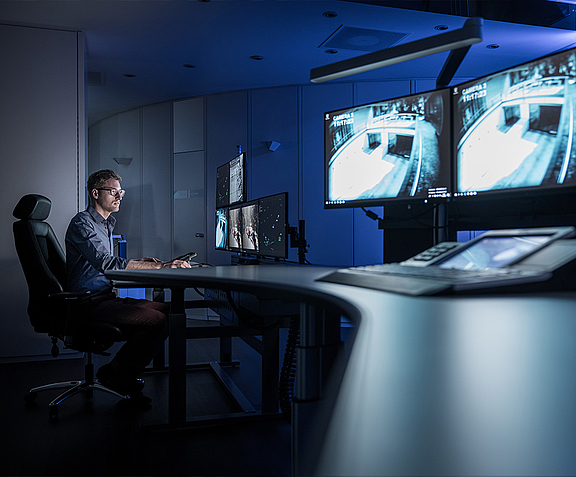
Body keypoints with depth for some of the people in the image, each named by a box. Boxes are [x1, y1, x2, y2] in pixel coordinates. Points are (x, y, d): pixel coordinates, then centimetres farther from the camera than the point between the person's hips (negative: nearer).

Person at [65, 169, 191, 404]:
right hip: (89, 302, -9)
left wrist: (138, 263, 8)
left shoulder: (105, 224, 22)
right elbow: (106, 262, -26)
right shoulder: (82, 222, -10)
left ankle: (124, 373, 3)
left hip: (107, 297, 10)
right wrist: (159, 267, -31)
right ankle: (116, 374, -4)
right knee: (156, 320, -25)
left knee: (168, 310, -5)